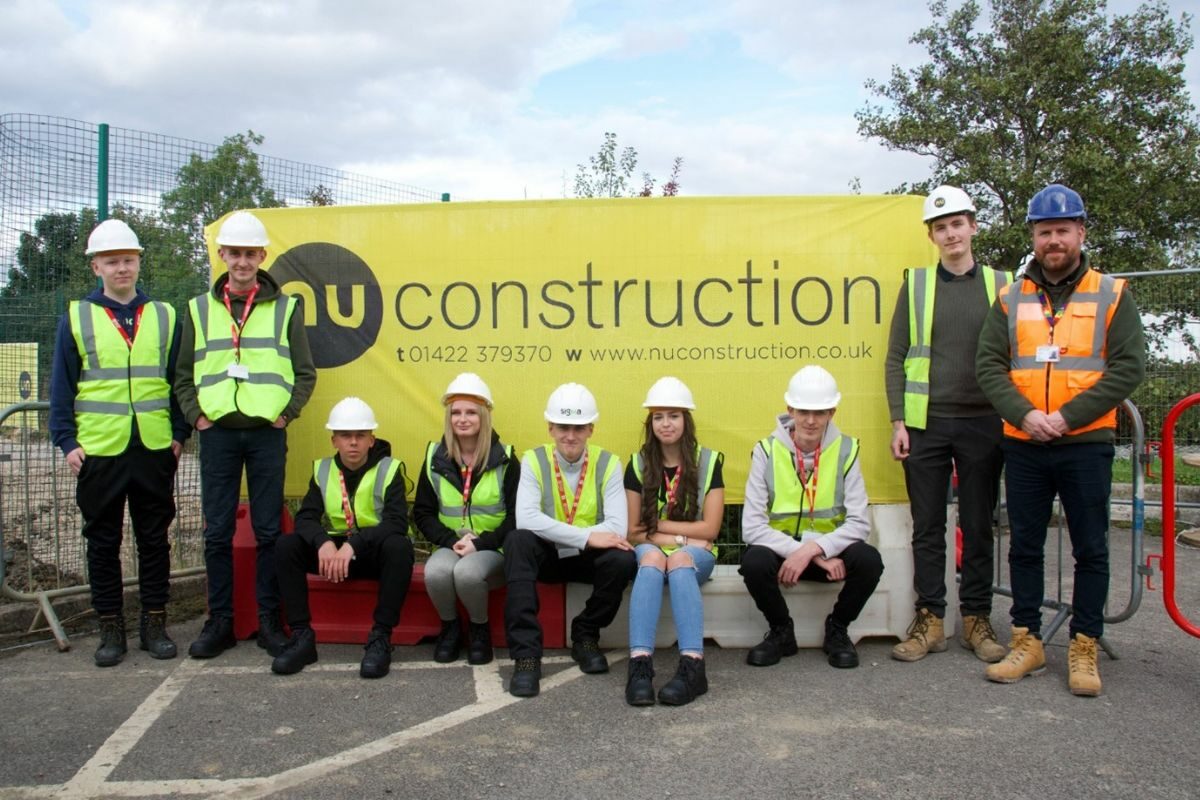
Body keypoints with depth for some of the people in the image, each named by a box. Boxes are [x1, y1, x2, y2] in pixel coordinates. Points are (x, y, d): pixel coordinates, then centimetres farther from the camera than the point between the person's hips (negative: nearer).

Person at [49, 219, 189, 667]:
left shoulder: (164, 316, 7)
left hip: (155, 448, 1)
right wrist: (67, 441, -3)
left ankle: (154, 623, 18)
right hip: (98, 450, 0)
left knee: (155, 538, 7)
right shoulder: (76, 318, 4)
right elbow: (61, 387, 3)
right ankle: (110, 628, 19)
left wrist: (179, 433, 2)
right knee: (103, 542, 8)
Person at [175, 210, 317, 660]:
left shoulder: (285, 308, 6)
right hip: (217, 433, 2)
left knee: (268, 530, 3)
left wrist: (285, 414, -3)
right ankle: (220, 621, 15)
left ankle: (269, 621, 12)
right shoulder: (199, 309, 10)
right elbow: (183, 376, 13)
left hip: (266, 433, -1)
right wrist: (195, 416, 1)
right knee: (217, 532, 5)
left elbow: (305, 373, 7)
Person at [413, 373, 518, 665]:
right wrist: (451, 541, -11)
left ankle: (480, 629, -3)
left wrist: (481, 543, -16)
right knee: (436, 572, -32)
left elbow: (517, 515, -4)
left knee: (467, 572, -35)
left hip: (493, 550, -2)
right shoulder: (435, 457, 5)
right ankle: (450, 627, -1)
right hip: (450, 547, 2)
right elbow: (422, 512, 6)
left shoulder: (505, 458, -2)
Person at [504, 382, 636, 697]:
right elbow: (525, 519, -24)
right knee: (516, 542, -32)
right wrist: (587, 536, -32)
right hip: (546, 556, 0)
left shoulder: (607, 463, -6)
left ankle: (585, 635, -2)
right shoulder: (534, 460, -7)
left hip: (589, 558, 1)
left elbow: (618, 527, -18)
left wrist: (557, 533, -28)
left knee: (623, 560, -31)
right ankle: (526, 653, -27)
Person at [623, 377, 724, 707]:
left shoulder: (709, 461, 2)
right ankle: (640, 665, -49)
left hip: (695, 554, -1)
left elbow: (709, 528, -4)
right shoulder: (638, 465, 5)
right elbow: (633, 531, 0)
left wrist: (657, 525, -6)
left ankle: (692, 666, -47)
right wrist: (682, 536, -11)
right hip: (651, 551, 1)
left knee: (679, 560, -36)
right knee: (651, 557, -35)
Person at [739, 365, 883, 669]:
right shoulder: (767, 451, -11)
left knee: (869, 560, -29)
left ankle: (837, 630, 2)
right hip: (779, 548, -1)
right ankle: (781, 632, 0)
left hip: (829, 547, 1)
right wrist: (802, 552, -26)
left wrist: (814, 548, -28)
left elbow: (859, 523, -13)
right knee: (754, 562, -33)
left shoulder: (846, 450, -7)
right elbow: (751, 527, -17)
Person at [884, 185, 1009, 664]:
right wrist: (898, 421, -4)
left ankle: (977, 619, 19)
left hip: (983, 423, 1)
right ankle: (930, 620, 14)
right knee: (927, 528, 5)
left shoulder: (1001, 285, 7)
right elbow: (896, 359, 3)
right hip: (926, 423, 0)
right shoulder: (916, 285, 6)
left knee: (978, 527, 8)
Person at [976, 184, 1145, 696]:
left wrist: (1068, 416, -15)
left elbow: (1129, 366, -6)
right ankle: (1027, 641, 20)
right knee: (1025, 547, 9)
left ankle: (1084, 648, 17)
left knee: (1090, 551, 5)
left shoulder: (1112, 295, 3)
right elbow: (988, 365, 1)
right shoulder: (1011, 300, 9)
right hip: (1023, 446, 2)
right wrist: (1025, 414, -14)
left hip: (1086, 444, -2)